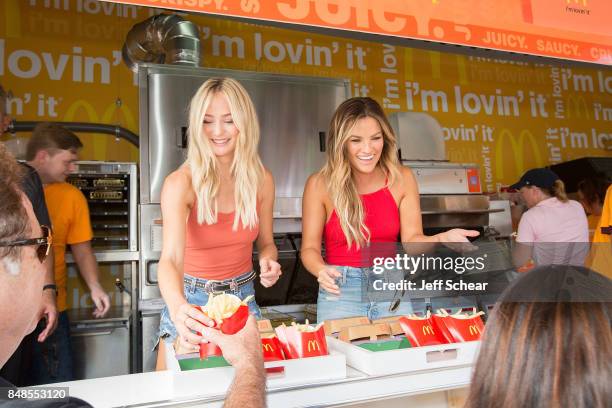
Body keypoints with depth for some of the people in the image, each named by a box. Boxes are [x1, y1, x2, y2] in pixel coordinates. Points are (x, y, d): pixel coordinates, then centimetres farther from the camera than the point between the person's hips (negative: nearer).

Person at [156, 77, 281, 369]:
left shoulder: (261, 180, -8)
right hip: (191, 303, -2)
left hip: (243, 298, 3)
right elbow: (171, 257, -32)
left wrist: (268, 261, -17)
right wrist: (178, 307, -52)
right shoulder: (181, 183, -20)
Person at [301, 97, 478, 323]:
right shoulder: (320, 184, -9)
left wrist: (442, 238, -22)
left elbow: (412, 240, -3)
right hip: (340, 292, -2)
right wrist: (321, 270, -26)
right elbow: (310, 248, -5)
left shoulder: (402, 178, -3)